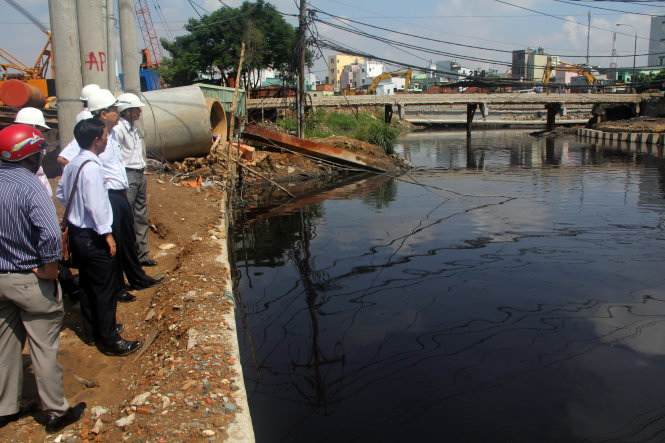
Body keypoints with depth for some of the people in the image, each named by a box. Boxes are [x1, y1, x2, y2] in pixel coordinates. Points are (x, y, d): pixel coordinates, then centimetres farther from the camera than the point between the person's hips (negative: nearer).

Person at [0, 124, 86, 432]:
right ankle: (56, 413, 22)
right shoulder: (30, 186, -22)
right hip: (30, 281, -7)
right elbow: (50, 234, -35)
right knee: (44, 348, 7)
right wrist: (49, 269, -19)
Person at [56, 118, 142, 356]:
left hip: (76, 232, 10)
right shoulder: (91, 167, -23)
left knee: (88, 283, 20)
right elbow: (96, 205, -25)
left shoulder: (72, 164, 6)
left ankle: (93, 329, 34)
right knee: (106, 288, 0)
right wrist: (107, 234, -19)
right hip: (93, 237, -10)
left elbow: (60, 193, 16)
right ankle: (109, 340, 9)